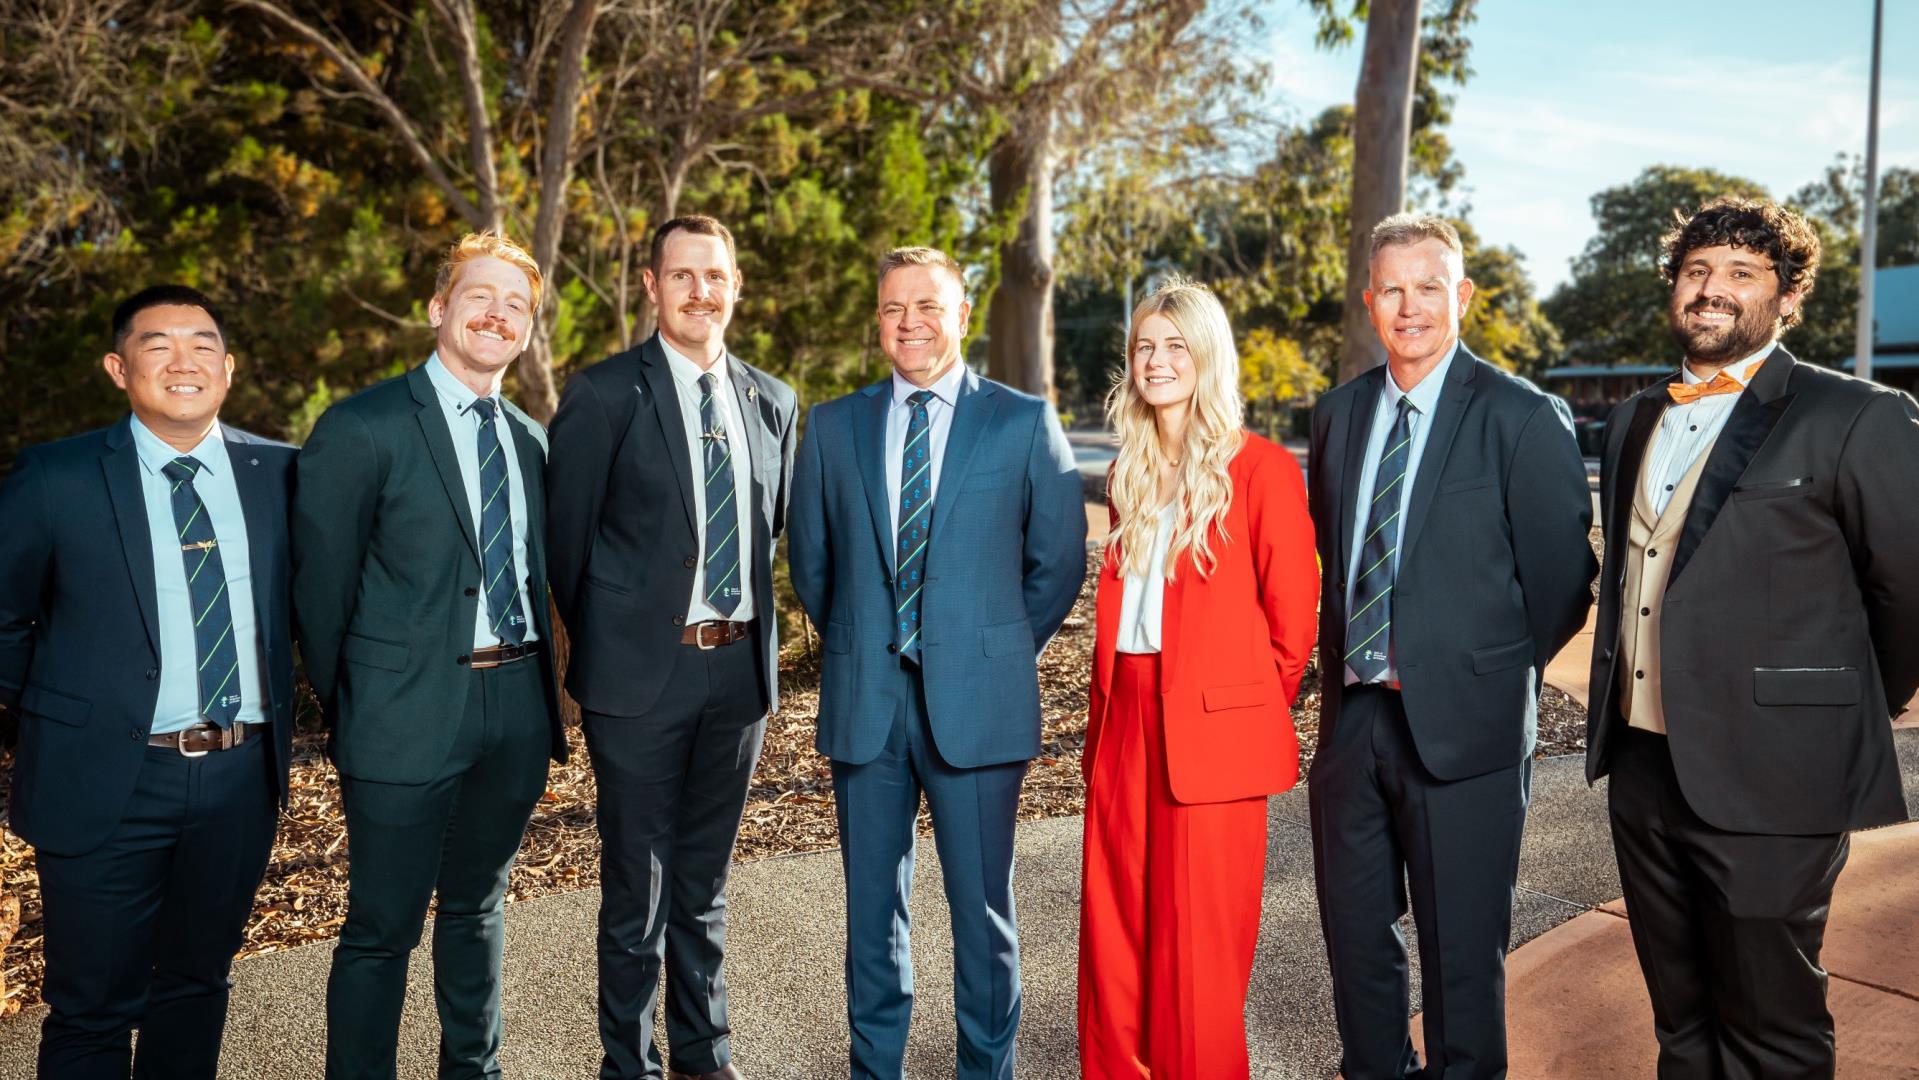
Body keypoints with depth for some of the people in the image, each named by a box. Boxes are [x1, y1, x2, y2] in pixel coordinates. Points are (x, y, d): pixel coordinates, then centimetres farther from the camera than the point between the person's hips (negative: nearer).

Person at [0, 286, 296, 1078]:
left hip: (242, 777, 3)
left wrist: (278, 706, 6)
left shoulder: (278, 472, 2)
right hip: (107, 780, -2)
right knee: (94, 1008, 9)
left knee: (199, 983, 19)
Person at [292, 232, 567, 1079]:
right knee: (382, 928, 4)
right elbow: (321, 586, -5)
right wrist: (345, 710, 2)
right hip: (410, 713, -5)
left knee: (477, 906, 20)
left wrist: (540, 699, 10)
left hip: (516, 706, 6)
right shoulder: (362, 429, -8)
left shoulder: (531, 440, 10)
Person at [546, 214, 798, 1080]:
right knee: (636, 887, 8)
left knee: (704, 880, 18)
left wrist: (747, 626, 12)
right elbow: (566, 536, -3)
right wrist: (602, 645, 3)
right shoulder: (603, 393, -7)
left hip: (741, 667, 4)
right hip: (642, 673, -4)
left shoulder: (773, 401, 7)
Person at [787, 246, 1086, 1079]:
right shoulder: (833, 425, 7)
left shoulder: (1024, 422, 0)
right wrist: (853, 648, 11)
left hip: (977, 699, -2)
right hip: (864, 699, 3)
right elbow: (810, 559, 14)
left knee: (981, 906, 8)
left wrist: (1001, 654, 5)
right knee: (871, 903, 13)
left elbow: (1059, 561, 4)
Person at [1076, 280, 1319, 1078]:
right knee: (1114, 927, 12)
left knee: (1198, 943, 3)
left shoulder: (1260, 469, -7)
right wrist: (1109, 704, 11)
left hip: (1210, 726, -6)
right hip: (1125, 717, 6)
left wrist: (1252, 705, 3)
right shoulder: (1130, 472, 13)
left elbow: (1292, 617, -4)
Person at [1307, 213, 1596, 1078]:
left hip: (1459, 724, -5)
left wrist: (1490, 677, -2)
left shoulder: (1524, 417, -9)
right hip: (1353, 715, 6)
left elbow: (1563, 581, -6)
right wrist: (1345, 659, 10)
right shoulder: (1339, 414, 8)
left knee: (1461, 948, 9)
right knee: (1355, 931, 18)